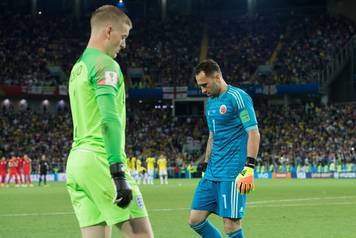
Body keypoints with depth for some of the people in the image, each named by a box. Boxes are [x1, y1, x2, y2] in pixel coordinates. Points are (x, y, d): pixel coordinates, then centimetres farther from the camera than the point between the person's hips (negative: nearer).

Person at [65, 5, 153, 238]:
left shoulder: (78, 67, 20)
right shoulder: (105, 64, -8)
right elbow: (109, 120, -19)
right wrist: (119, 173, -23)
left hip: (76, 160, 9)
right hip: (100, 159, -9)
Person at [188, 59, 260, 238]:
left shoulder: (237, 97, -9)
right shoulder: (210, 102, 16)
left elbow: (254, 133, -14)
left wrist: (249, 169, -21)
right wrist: (206, 166, 22)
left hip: (233, 174, -8)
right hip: (212, 173, 9)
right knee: (195, 220, 4)